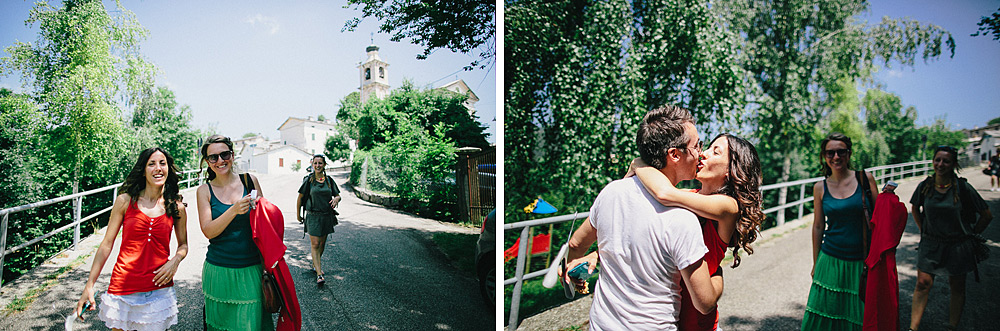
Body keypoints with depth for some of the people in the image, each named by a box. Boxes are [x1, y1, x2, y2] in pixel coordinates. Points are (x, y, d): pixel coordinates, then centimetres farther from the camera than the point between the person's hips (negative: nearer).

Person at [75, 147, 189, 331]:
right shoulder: (125, 201, -1)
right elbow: (107, 244, 1)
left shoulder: (176, 207, 2)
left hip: (158, 290, 1)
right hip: (123, 287, 0)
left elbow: (183, 244, 14)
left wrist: (175, 260, -8)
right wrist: (89, 285, -2)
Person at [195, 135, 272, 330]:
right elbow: (208, 231, -8)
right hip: (220, 270, 0)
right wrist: (234, 210, -22)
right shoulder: (205, 190, 1)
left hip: (252, 268, 0)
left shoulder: (249, 180, 3)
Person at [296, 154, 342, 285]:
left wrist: (336, 199, -11)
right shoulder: (308, 180, -3)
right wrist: (298, 214, 6)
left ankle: (315, 264, 36)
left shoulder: (329, 180, 5)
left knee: (322, 243, 13)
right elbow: (300, 197, 4)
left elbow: (338, 195, 12)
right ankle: (319, 274, -10)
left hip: (327, 216, 4)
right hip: (313, 216, -3)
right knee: (315, 244, -9)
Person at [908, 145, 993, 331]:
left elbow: (986, 215, -1)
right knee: (922, 284, -2)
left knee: (957, 288, 11)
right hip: (930, 245, 1)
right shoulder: (925, 186, -4)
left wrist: (970, 236, 1)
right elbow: (914, 208, 16)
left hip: (957, 246, -1)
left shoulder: (963, 188, -11)